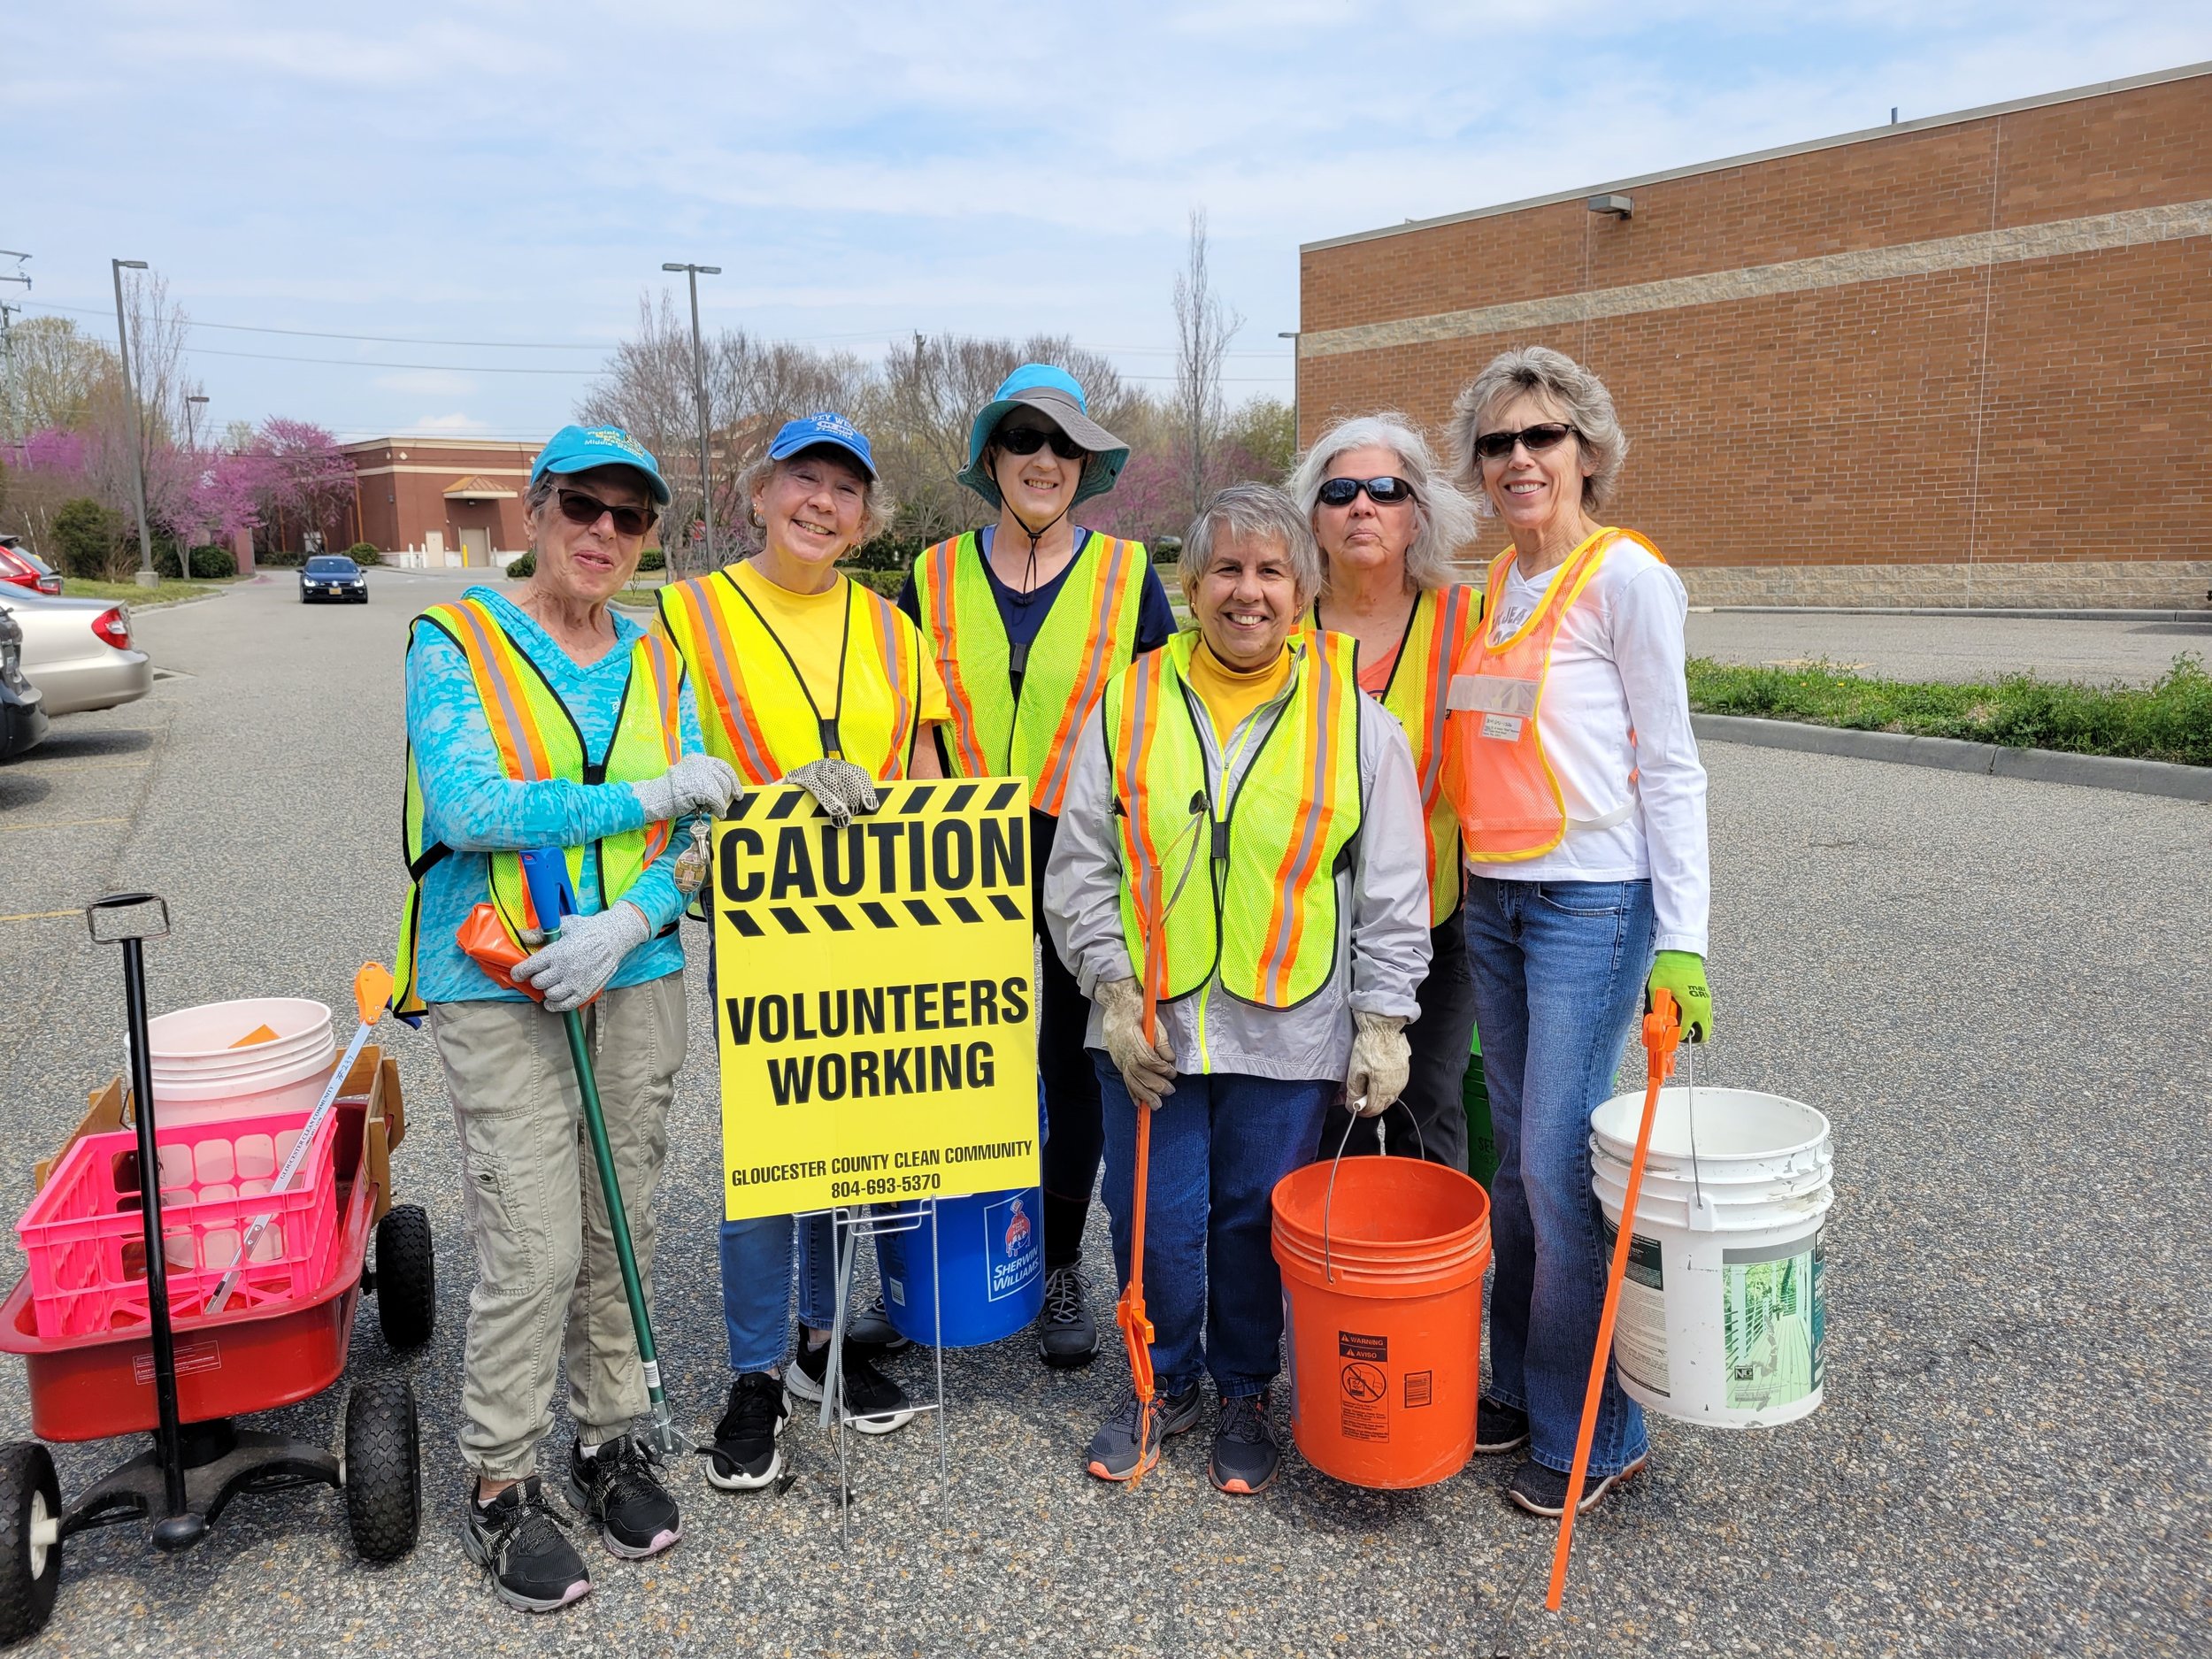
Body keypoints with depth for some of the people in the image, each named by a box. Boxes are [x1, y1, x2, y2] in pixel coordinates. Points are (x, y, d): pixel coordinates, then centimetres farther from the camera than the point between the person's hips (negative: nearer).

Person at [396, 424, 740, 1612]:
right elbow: (466, 809, -20)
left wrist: (627, 922, -15)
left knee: (621, 1228, 13)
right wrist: (650, 793, -19)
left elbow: (699, 836, 3)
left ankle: (609, 1438, 32)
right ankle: (498, 1489, 16)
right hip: (498, 991, -4)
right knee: (535, 1248, -4)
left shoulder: (657, 662, 7)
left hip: (638, 980, 4)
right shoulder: (455, 643, -6)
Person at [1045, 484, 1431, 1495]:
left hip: (1288, 1031, -1)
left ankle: (1245, 1395, 33)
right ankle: (1163, 1384, 33)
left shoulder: (1352, 715, 0)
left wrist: (1383, 1019, -1)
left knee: (1257, 1220, 10)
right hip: (1149, 1025, 1)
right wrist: (1114, 987, -4)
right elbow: (1081, 868, 4)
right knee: (1153, 1218, 8)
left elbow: (1393, 889, 3)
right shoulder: (1132, 704, 3)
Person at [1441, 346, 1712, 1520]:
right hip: (1491, 899, 7)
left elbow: (1670, 763, -9)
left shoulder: (1626, 577, -8)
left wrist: (1682, 939, -13)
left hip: (1594, 904, -7)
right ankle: (1519, 1385, 28)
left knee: (1559, 1165, -5)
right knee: (1515, 1157, 13)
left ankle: (1591, 1433, 12)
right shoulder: (1495, 589, 13)